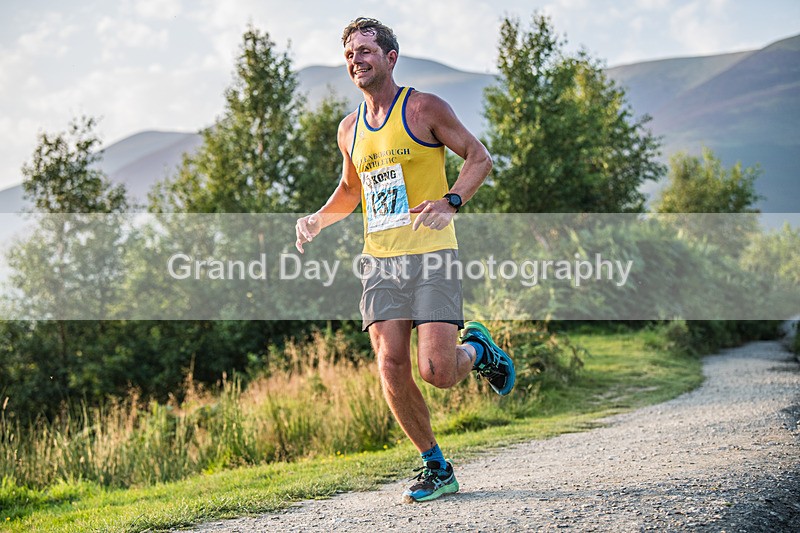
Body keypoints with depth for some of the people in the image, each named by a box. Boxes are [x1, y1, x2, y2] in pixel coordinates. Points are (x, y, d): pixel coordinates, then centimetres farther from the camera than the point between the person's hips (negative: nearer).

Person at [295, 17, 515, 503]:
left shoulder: (424, 108, -3)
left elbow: (480, 159, -1)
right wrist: (318, 220, 9)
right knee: (391, 368, -4)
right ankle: (436, 468, 12)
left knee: (437, 372, -14)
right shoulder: (350, 129, 14)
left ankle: (478, 349, 22)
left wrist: (451, 202, -18)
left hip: (431, 257, -5)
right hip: (379, 261, 5)